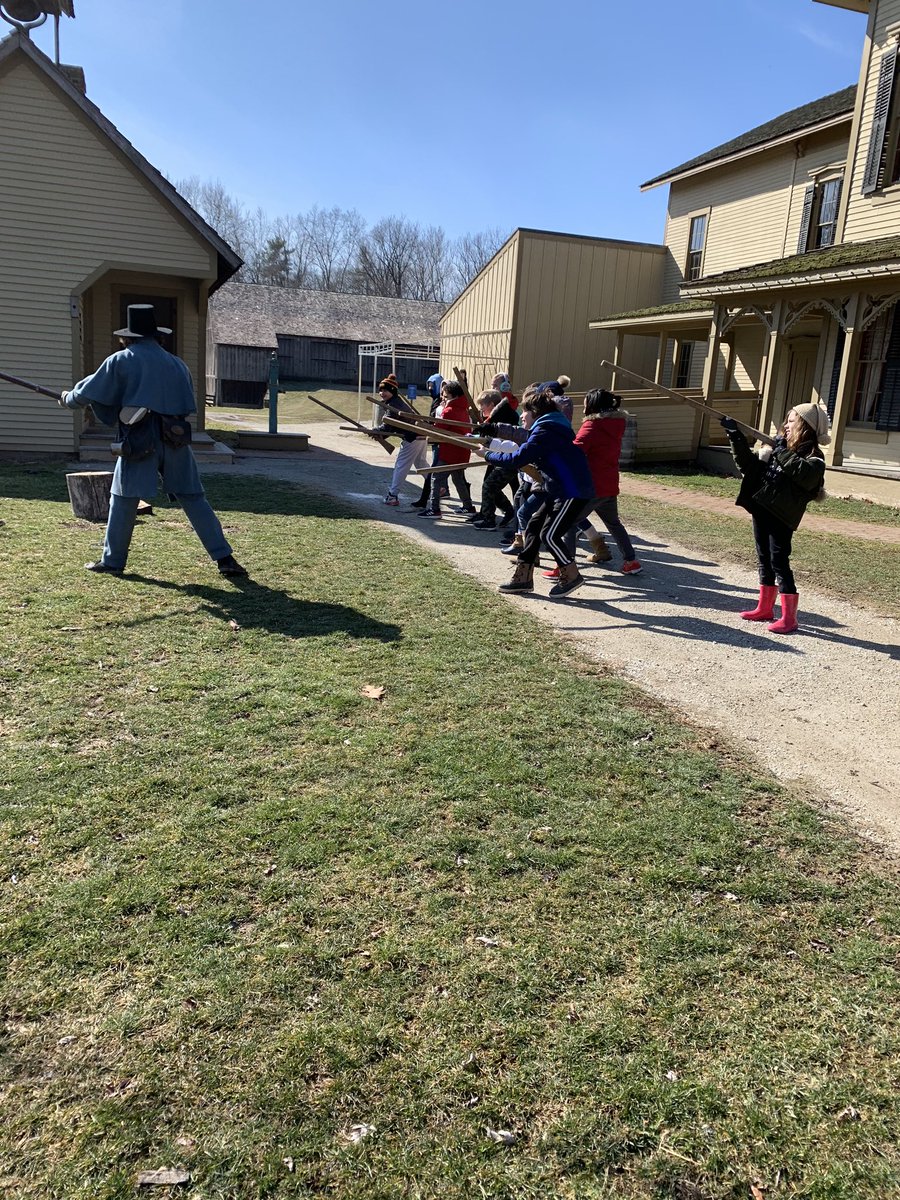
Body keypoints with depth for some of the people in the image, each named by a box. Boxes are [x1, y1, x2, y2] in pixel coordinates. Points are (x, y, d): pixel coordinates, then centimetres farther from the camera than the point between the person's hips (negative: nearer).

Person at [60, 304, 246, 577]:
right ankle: (224, 558, 2)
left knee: (123, 499, 9)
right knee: (193, 498, 7)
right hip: (175, 440, 4)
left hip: (140, 440, -3)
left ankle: (112, 561, 16)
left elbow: (90, 391, 12)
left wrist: (68, 399, 31)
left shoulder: (121, 360, 5)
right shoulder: (178, 364, 16)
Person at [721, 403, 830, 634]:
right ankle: (765, 608, 27)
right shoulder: (777, 445, 12)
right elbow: (750, 466, 15)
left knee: (779, 562, -8)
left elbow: (805, 474, -29)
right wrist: (736, 436, 7)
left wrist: (782, 454, -25)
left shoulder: (813, 456, -8)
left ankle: (789, 618, -2)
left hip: (781, 516, -7)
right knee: (764, 559, 15)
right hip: (760, 510, 7)